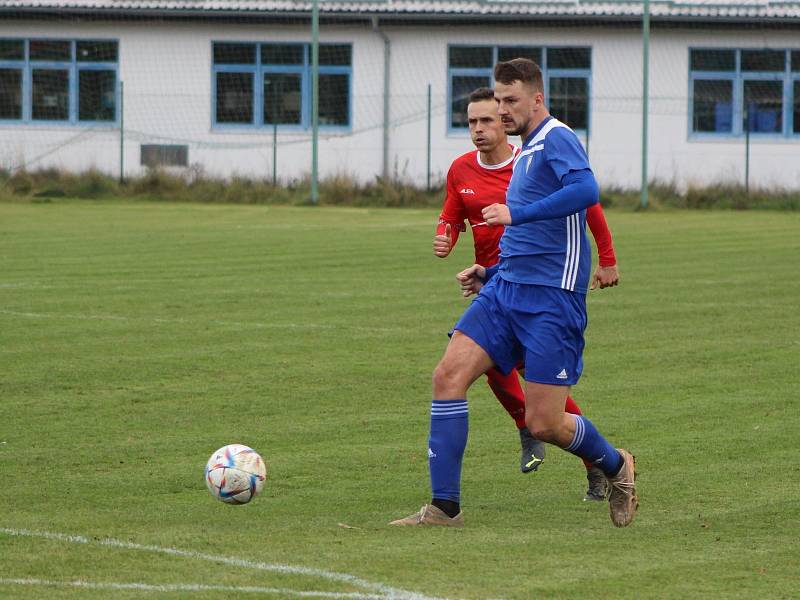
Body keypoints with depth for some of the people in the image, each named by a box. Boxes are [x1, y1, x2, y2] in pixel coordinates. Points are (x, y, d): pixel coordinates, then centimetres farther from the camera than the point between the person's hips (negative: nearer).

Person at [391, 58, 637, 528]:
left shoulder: (557, 139, -8)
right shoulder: (526, 152, 21)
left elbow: (586, 190, -29)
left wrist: (517, 214, -26)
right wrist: (489, 273, 22)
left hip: (552, 297, -9)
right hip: (505, 290, 9)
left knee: (544, 424, -7)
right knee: (449, 375, -8)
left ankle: (616, 467, 24)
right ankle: (444, 507, -6)